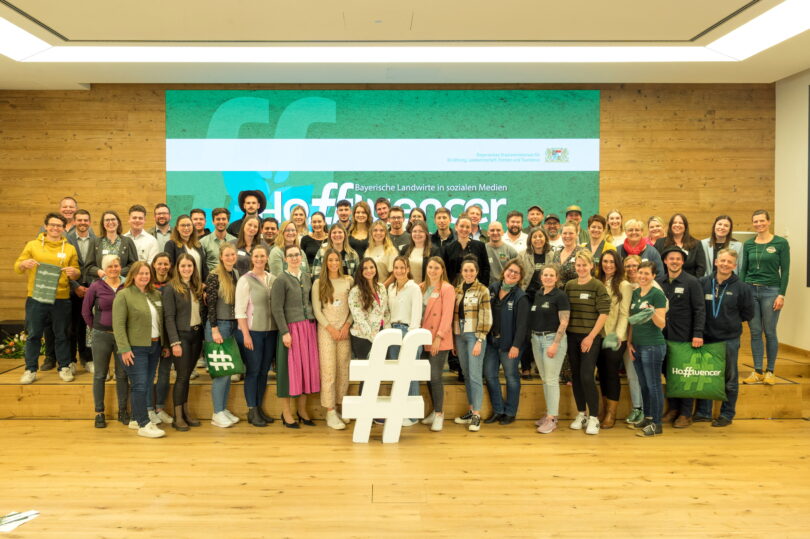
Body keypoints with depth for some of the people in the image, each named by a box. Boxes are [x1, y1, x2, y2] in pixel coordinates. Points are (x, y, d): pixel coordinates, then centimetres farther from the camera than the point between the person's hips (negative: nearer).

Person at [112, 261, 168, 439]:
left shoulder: (156, 295, 11)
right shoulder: (123, 295, -7)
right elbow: (118, 324, -12)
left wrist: (165, 344, 14)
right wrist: (124, 349, -18)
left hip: (154, 346, 7)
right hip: (135, 348, -6)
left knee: (146, 385, 11)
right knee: (139, 386, -7)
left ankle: (136, 419, 25)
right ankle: (144, 425, -2)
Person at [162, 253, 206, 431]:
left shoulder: (197, 287, 11)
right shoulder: (171, 288, -7)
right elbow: (169, 317, -12)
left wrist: (205, 301, -5)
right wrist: (175, 342, -17)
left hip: (196, 335, 5)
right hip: (181, 335, -5)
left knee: (188, 375, 12)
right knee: (182, 376, -2)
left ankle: (186, 411, 21)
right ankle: (178, 417, 7)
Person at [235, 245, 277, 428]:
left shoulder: (273, 279, 7)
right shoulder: (245, 280, -5)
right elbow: (240, 310, -8)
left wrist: (280, 330, 3)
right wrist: (246, 334, -12)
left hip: (270, 331, 4)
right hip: (252, 331, -4)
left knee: (264, 371, 11)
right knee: (252, 371, 2)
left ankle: (260, 408, 23)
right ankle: (252, 411, 12)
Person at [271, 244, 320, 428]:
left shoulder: (306, 277, 11)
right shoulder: (281, 280, -7)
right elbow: (277, 309, -11)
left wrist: (314, 324, 9)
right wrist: (284, 332, -16)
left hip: (309, 327, 6)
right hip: (292, 327, -6)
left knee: (307, 365, 8)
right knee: (290, 367, -1)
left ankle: (302, 410, 21)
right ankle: (286, 412, 11)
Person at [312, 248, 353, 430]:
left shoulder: (348, 281, 8)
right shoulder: (318, 283, 3)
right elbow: (317, 309, 0)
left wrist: (347, 325, -5)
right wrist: (331, 328, -8)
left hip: (345, 330, 2)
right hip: (326, 330, -2)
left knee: (344, 370, 3)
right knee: (328, 370, -6)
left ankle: (340, 408, 13)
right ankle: (330, 413, -2)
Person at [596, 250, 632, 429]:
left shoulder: (624, 285, -6)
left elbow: (624, 314, -11)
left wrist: (618, 335, -23)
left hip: (615, 339, -5)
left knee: (612, 374, 2)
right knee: (602, 373, 13)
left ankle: (611, 414, 14)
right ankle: (603, 409, 26)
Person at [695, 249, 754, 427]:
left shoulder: (742, 287, -6)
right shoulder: (703, 283, -2)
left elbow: (748, 313, 2)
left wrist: (731, 321, 0)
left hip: (730, 339, -2)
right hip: (706, 337, 2)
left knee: (730, 379, 10)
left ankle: (727, 414, 22)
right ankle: (703, 412, 24)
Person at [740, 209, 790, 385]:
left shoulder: (781, 243, -2)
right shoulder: (748, 244, 8)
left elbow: (785, 271, -4)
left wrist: (781, 295, -10)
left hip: (770, 291, -3)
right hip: (750, 291, 3)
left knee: (770, 332, 2)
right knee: (755, 333, 6)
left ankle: (770, 371, 14)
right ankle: (757, 372, 13)